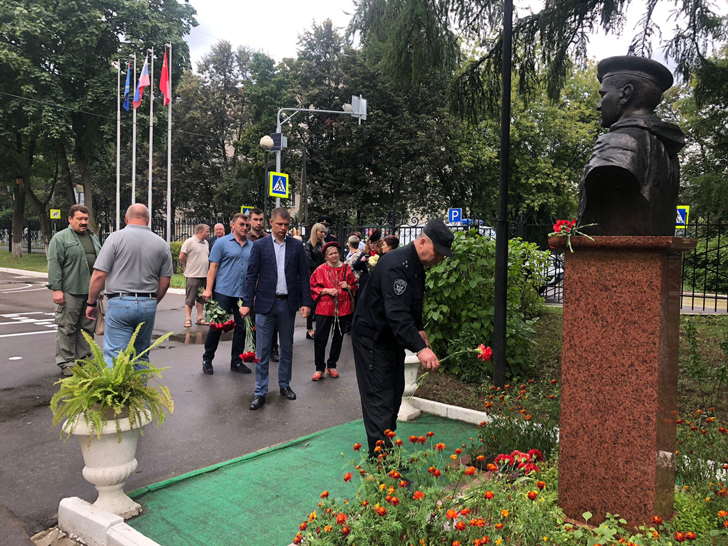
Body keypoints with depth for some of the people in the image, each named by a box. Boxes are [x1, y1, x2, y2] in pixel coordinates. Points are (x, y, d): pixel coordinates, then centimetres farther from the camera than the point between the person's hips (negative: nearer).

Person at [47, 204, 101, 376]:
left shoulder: (93, 237, 17)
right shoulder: (60, 238, -2)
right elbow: (54, 264, -8)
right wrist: (56, 289, -15)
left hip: (91, 291, 6)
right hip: (70, 291, -6)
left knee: (87, 328, 10)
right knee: (67, 328, -1)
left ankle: (83, 359, 20)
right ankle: (66, 363, 7)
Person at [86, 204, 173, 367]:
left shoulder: (116, 237, -4)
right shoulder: (162, 244, 6)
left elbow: (99, 275, -8)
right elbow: (165, 282, 8)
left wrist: (91, 303, 4)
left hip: (120, 303, -4)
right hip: (148, 306, 4)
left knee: (115, 356, -3)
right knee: (141, 356, 15)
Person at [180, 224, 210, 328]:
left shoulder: (206, 243, 13)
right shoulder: (189, 242, -10)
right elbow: (182, 257, -10)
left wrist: (203, 267, 11)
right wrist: (188, 267, 1)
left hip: (204, 275, 7)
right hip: (193, 275, -7)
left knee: (201, 298, 12)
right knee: (190, 299, -1)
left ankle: (200, 318, 19)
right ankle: (188, 319, 5)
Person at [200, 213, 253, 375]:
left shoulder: (252, 246, 11)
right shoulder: (222, 243, -1)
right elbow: (213, 267, -4)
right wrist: (208, 289, -10)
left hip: (244, 293, 4)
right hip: (224, 292, -4)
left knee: (241, 327, 9)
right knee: (217, 326, 2)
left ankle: (237, 361, 21)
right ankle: (207, 360, 18)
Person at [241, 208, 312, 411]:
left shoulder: (297, 246, 3)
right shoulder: (259, 246, 0)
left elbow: (303, 275, 4)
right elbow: (251, 276, -1)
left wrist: (306, 302, -2)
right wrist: (247, 303, -7)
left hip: (288, 303, 2)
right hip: (265, 303, -2)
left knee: (287, 348, 13)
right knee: (262, 350, 1)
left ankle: (284, 385, 28)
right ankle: (260, 392, 9)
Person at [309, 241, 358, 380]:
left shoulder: (346, 269, 5)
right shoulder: (320, 269, -2)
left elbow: (354, 286, 14)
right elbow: (313, 287, 0)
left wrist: (348, 287, -7)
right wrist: (327, 290, -13)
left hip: (343, 308, 3)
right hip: (324, 308, -2)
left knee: (338, 338, 11)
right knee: (320, 338, -5)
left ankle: (332, 365, 27)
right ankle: (320, 368, 8)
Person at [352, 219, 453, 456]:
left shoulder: (416, 266, 6)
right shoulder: (396, 265, -27)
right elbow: (396, 313, -38)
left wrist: (419, 329, 9)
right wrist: (420, 348, -45)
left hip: (393, 338, 10)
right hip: (372, 338, -10)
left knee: (394, 394, 16)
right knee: (380, 399, -7)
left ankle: (385, 448, 30)